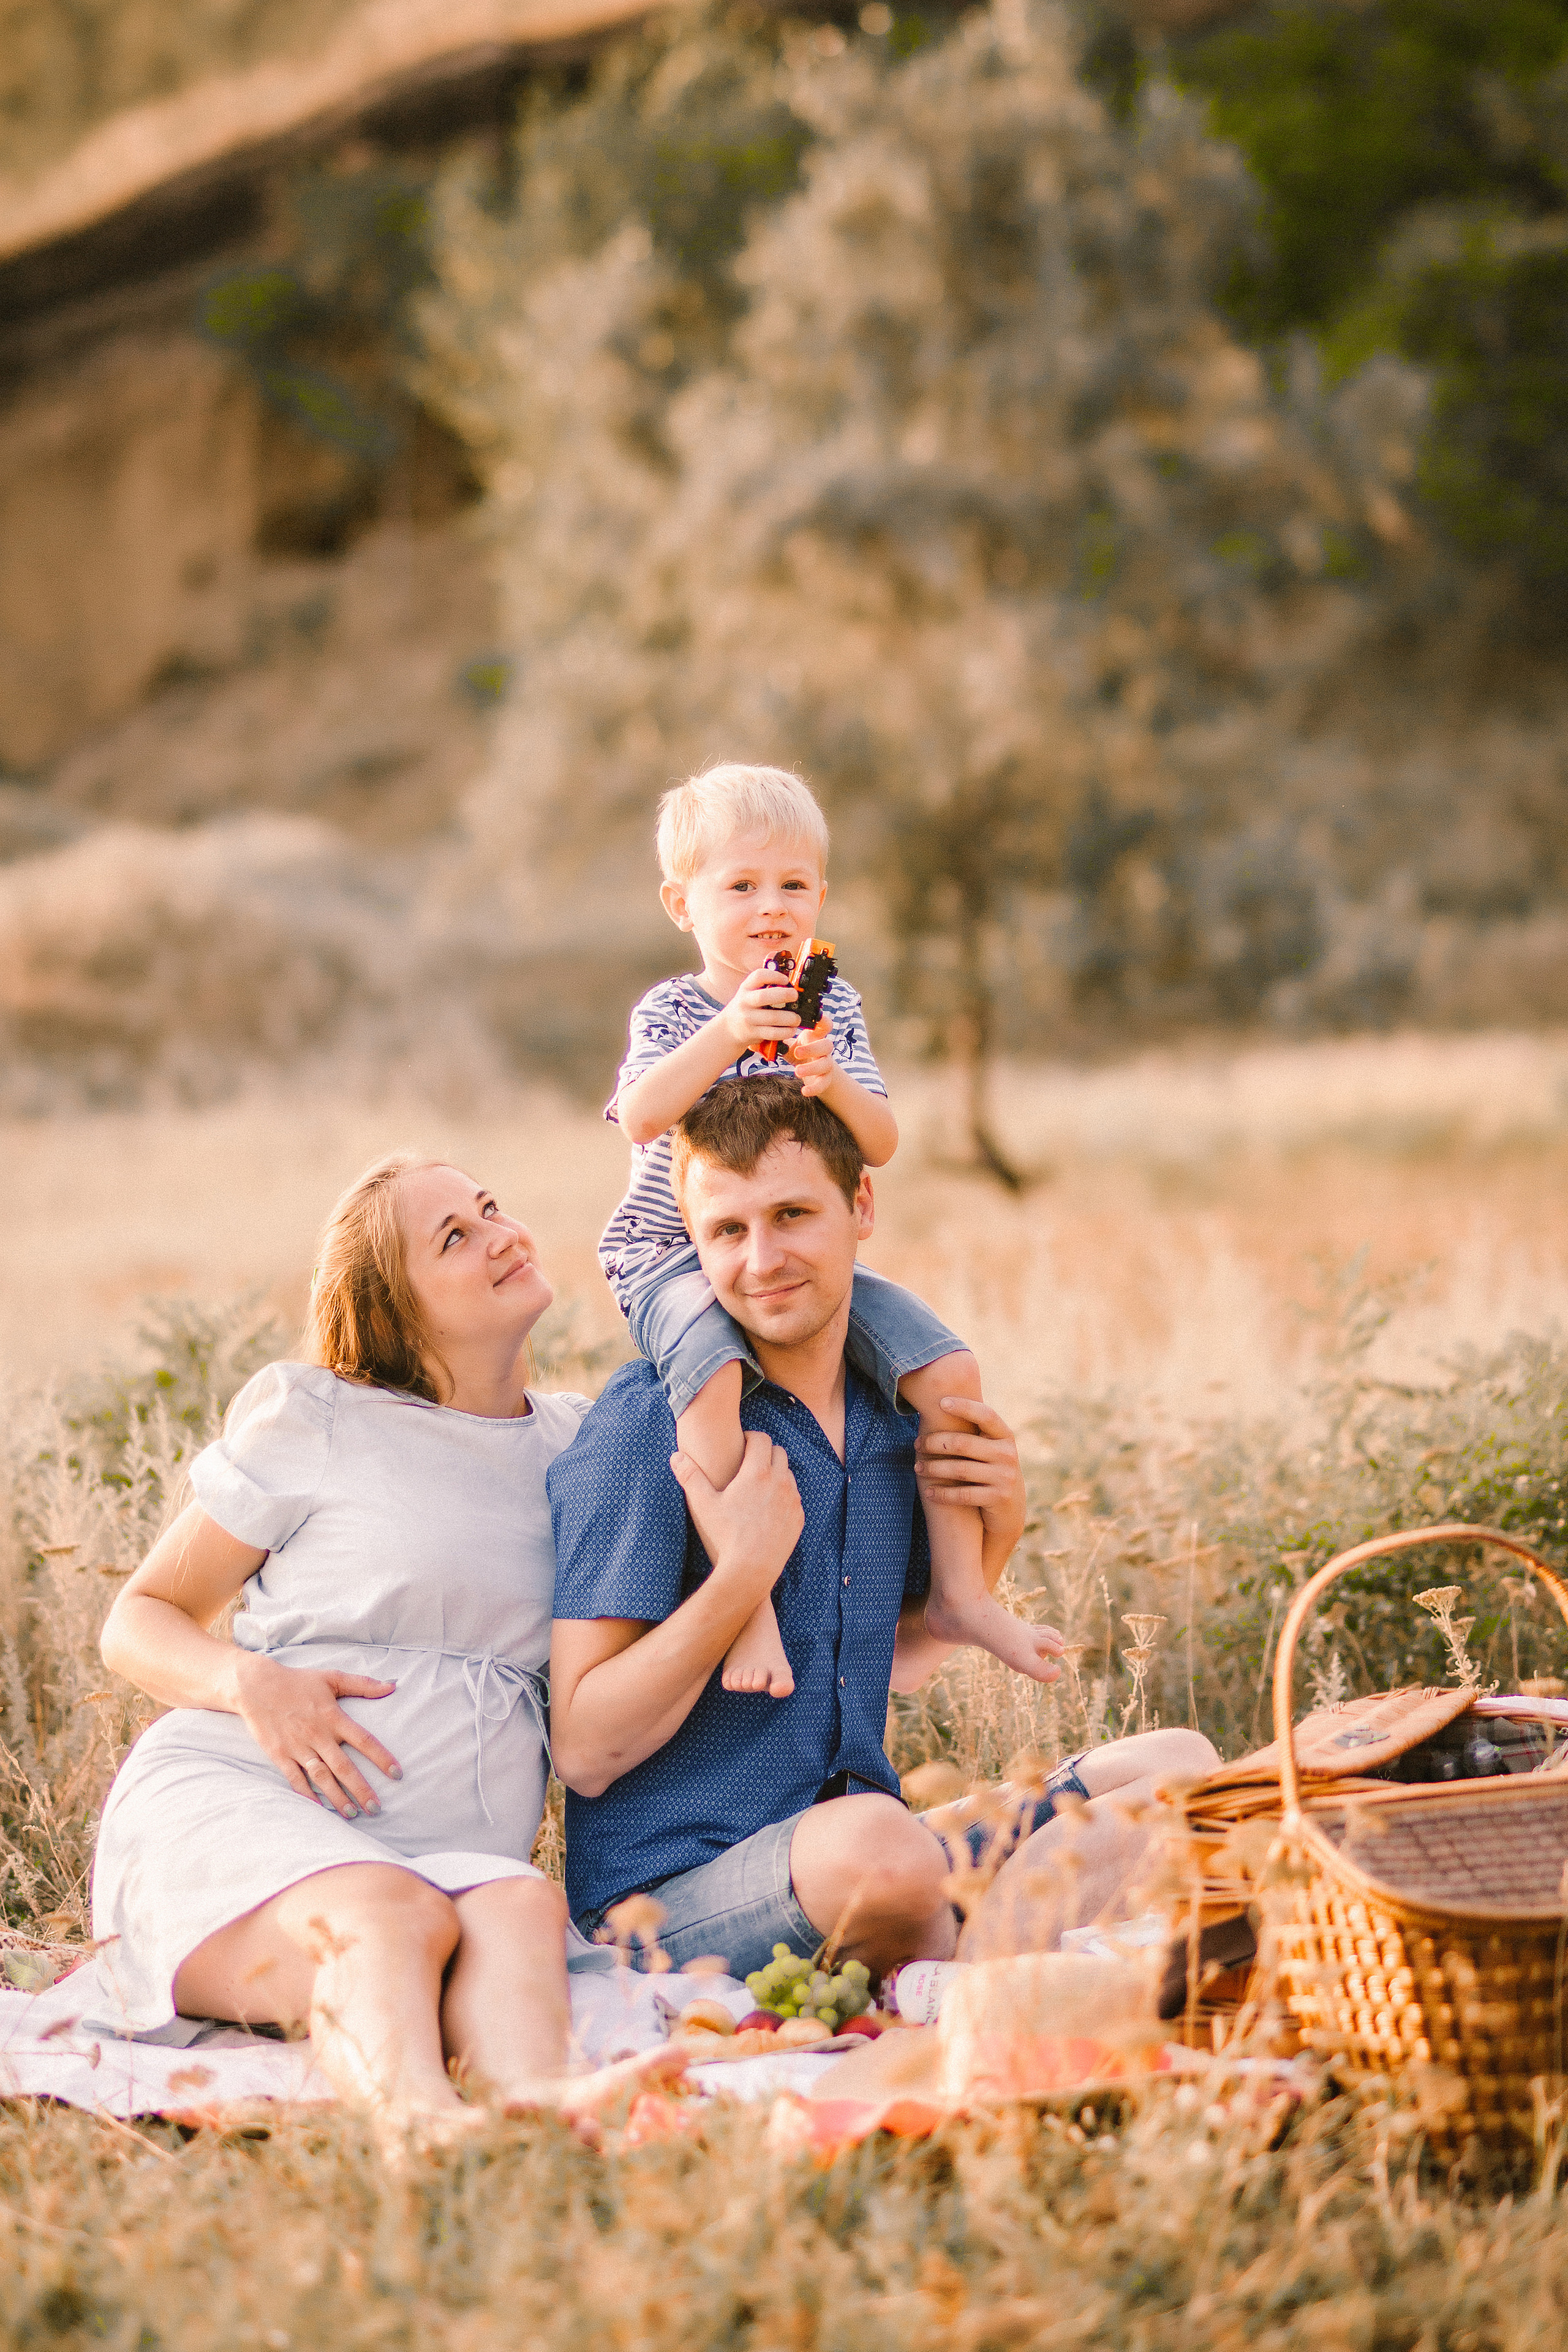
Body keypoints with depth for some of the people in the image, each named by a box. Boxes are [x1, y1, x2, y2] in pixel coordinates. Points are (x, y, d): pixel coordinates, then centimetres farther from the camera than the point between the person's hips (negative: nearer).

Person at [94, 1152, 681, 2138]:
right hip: (228, 1799, -3)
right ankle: (414, 2109, -68)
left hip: (456, 1852, 3)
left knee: (522, 1908, -35)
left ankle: (536, 2095, -67)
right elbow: (140, 1622, 12)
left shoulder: (581, 1443, 20)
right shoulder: (310, 1419, 8)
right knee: (389, 1915, -38)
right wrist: (250, 1681, -10)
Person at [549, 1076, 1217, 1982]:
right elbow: (586, 1753, -15)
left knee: (1177, 1767, -1)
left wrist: (996, 1535, 6)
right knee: (871, 1842, -38)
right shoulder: (650, 1428, -13)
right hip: (675, 1889, -7)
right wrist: (742, 1576, -24)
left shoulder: (899, 1419, 9)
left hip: (863, 1859, 7)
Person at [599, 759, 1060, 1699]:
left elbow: (882, 1145, -2)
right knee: (711, 1367, -37)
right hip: (677, 1259, -4)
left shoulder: (833, 1008, 7)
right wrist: (726, 1034, -36)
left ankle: (961, 1588, -1)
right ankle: (747, 1601, -32)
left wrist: (834, 1081, -23)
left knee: (949, 1370, -12)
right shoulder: (672, 1011, -4)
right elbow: (642, 1117, -24)